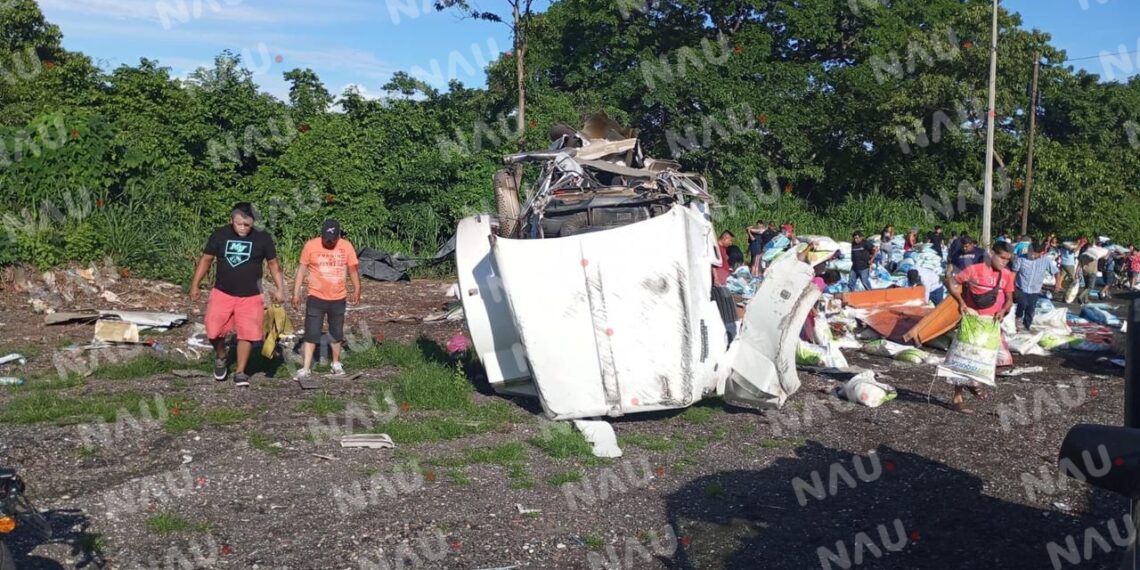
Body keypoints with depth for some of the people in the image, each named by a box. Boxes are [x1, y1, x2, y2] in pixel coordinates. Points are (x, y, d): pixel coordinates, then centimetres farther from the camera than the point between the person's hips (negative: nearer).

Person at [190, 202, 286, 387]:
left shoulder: (263, 238, -6)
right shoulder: (219, 235, -4)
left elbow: (273, 264, 3)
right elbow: (206, 259, 5)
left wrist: (280, 289, -6)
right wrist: (195, 285, 3)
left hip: (250, 297, -1)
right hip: (222, 293, 1)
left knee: (247, 334, -1)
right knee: (214, 331, -5)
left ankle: (240, 372, 16)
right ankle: (220, 358, 27)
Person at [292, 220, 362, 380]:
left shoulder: (346, 246, -5)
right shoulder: (311, 245, -9)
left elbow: (353, 269, 5)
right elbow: (302, 269, -3)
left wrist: (357, 290, 4)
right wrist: (296, 292, -4)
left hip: (338, 299, 2)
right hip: (316, 298, -2)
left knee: (336, 333, 14)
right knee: (311, 333, -3)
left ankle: (336, 364, 29)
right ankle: (306, 368, 1)